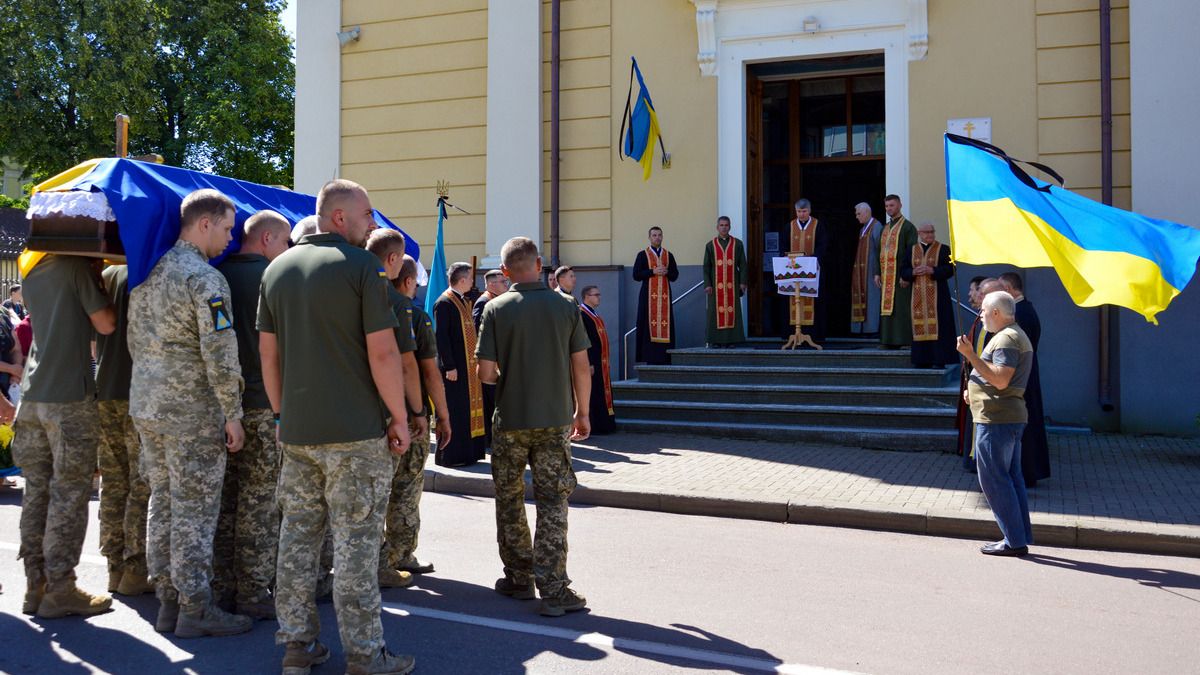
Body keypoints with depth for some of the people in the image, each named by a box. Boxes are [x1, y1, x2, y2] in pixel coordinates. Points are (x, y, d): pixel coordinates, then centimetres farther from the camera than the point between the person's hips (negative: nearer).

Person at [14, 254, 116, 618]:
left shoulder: (34, 272, 14)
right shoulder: (79, 267, -8)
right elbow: (105, 325, -8)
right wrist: (97, 283, 5)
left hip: (33, 395, 7)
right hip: (70, 397, -7)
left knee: (37, 492, 10)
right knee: (69, 495, -2)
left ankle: (35, 585, 15)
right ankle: (59, 591, 2)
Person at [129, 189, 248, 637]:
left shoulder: (146, 273, 11)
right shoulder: (205, 279, -16)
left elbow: (135, 339, 17)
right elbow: (220, 355, -19)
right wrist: (232, 414, -13)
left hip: (145, 406, 8)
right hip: (193, 413, -8)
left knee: (162, 504, 14)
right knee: (194, 512, -1)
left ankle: (167, 601, 23)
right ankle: (195, 610, 7)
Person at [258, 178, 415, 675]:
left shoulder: (278, 269, 11)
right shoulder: (361, 266, -9)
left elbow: (268, 352, 13)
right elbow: (382, 353, -14)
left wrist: (284, 415, 19)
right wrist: (399, 418, -5)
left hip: (296, 431, 6)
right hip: (355, 431, -6)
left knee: (297, 538, 13)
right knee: (356, 544, 0)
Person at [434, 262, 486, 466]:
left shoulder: (463, 302, 16)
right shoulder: (444, 303, -13)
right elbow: (441, 337, -18)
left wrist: (474, 362, 15)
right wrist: (449, 366, -21)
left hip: (468, 365, 9)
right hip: (454, 367, -9)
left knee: (468, 409, 13)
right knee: (454, 411, -5)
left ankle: (467, 453, 20)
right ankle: (450, 455, 2)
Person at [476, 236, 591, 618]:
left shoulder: (496, 309, -6)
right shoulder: (565, 306, -2)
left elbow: (485, 372, -9)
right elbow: (581, 366, -1)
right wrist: (583, 413, 11)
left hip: (510, 419, -1)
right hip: (556, 419, 1)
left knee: (509, 500, 15)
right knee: (553, 504, 5)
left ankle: (518, 578, 25)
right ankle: (554, 591, 3)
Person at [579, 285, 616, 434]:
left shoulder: (594, 314, 16)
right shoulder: (582, 314, -15)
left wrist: (604, 362, 18)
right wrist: (589, 363, -24)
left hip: (601, 361, 10)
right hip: (592, 362, -10)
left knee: (602, 393, 13)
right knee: (592, 393, -4)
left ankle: (601, 425, 20)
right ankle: (592, 426, 2)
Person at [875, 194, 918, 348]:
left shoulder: (907, 227, -4)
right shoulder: (885, 228, 19)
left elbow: (911, 252, -11)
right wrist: (877, 272, 9)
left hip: (900, 276, -7)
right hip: (886, 276, 7)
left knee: (901, 307, -7)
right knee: (887, 306, 5)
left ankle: (902, 339, -5)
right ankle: (889, 339, 9)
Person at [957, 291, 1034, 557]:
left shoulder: (1006, 338, -15)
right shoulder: (1016, 335, 20)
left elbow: (1001, 380, -25)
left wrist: (971, 355, -24)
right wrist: (975, 391, 18)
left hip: (996, 418, -11)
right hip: (1011, 415, 11)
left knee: (994, 479, -6)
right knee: (1011, 477, 13)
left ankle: (1014, 541, -3)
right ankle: (1021, 537, 17)